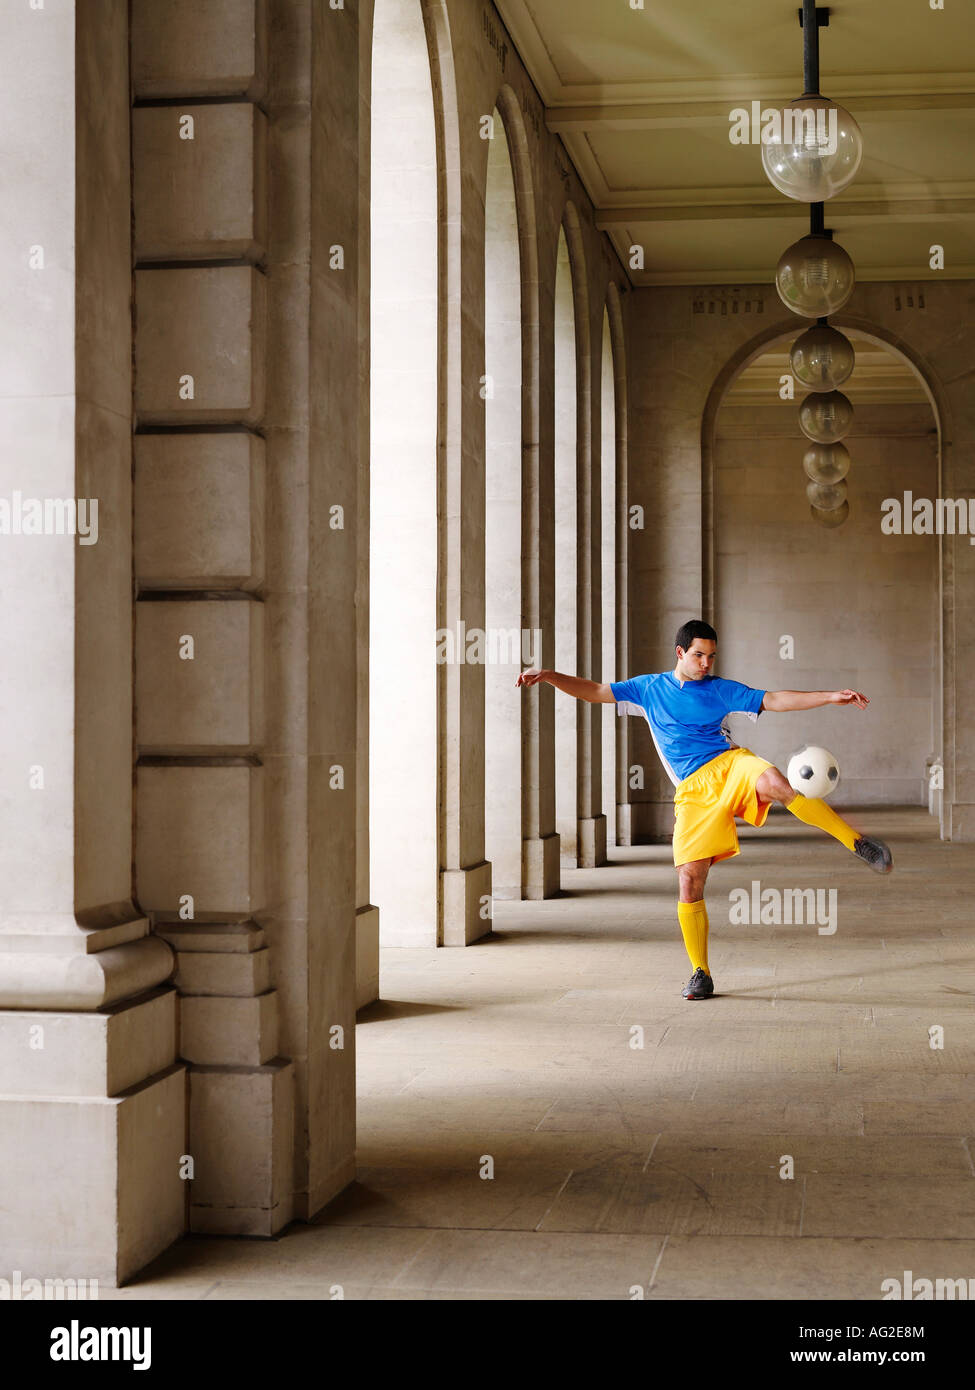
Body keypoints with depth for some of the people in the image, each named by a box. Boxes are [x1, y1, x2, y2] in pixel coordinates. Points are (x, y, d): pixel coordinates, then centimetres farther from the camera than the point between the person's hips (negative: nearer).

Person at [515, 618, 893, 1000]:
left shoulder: (720, 690, 11)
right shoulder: (648, 688, 15)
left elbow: (774, 700, 7)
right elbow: (594, 692, 17)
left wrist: (831, 696, -2)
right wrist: (549, 676, 4)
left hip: (730, 764, -1)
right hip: (694, 790, 2)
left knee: (773, 782, -37)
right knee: (689, 880, -8)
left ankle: (857, 842, -31)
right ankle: (700, 973, 5)